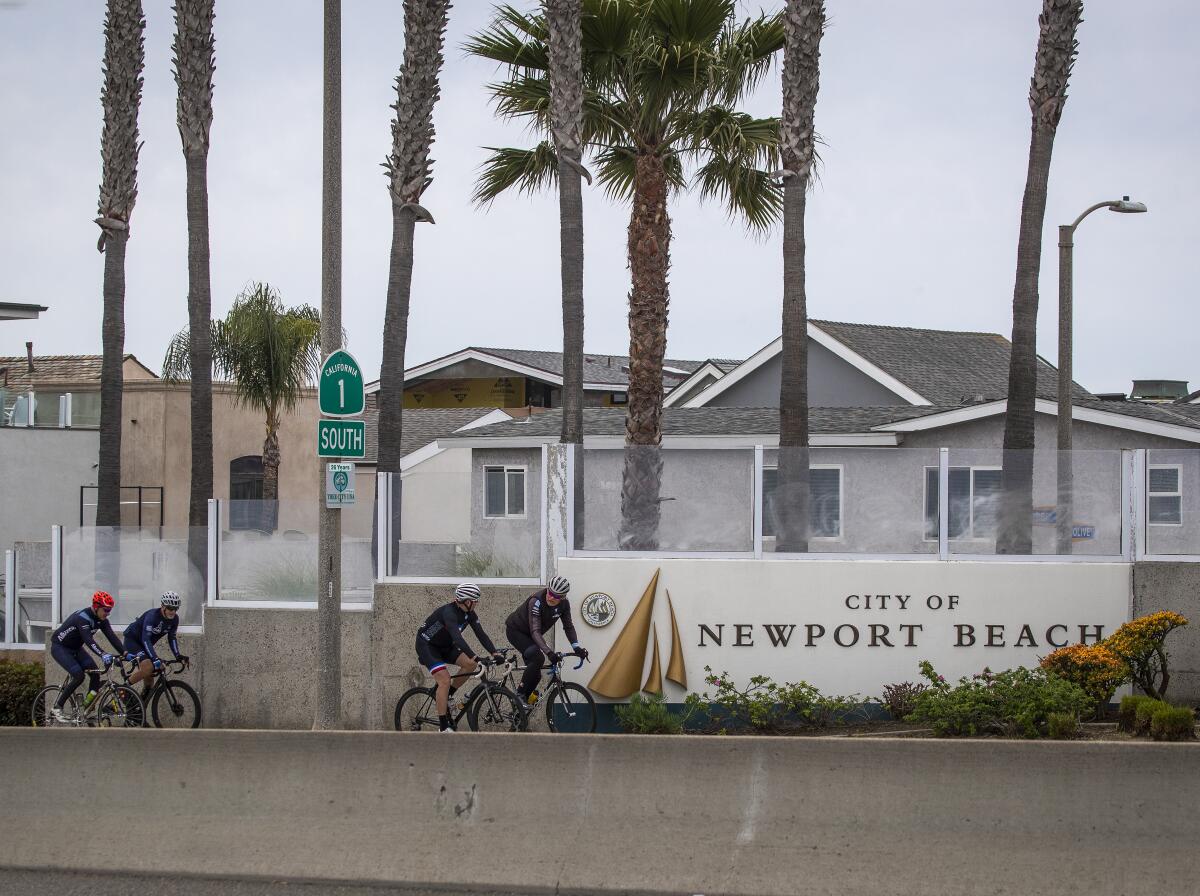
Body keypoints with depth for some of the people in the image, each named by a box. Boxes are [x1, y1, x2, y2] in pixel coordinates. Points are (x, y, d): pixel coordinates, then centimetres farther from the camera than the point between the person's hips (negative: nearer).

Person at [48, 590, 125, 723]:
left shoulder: (101, 620, -7)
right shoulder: (83, 617, -31)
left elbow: (112, 637, -15)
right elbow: (88, 640, -45)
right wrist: (103, 655, -59)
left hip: (75, 648, 8)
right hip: (60, 647, -8)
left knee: (95, 674, -12)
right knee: (79, 676, -23)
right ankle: (57, 709, -12)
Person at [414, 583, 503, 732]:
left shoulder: (469, 614, -7)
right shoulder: (449, 612, -32)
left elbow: (481, 634, -11)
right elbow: (457, 637, -44)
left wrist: (495, 653, -26)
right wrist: (477, 658, -53)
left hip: (444, 646, 8)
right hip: (426, 645, -8)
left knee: (470, 664, -12)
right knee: (444, 679, -22)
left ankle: (447, 695, 7)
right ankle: (443, 727, -17)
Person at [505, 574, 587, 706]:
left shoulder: (564, 604, -14)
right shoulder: (536, 601, -34)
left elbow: (568, 627, -6)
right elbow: (535, 631, -39)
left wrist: (576, 647, -23)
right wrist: (548, 652, -50)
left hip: (529, 635, 7)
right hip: (515, 630, -7)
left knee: (535, 674, 2)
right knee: (538, 658, -28)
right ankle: (520, 693, -17)